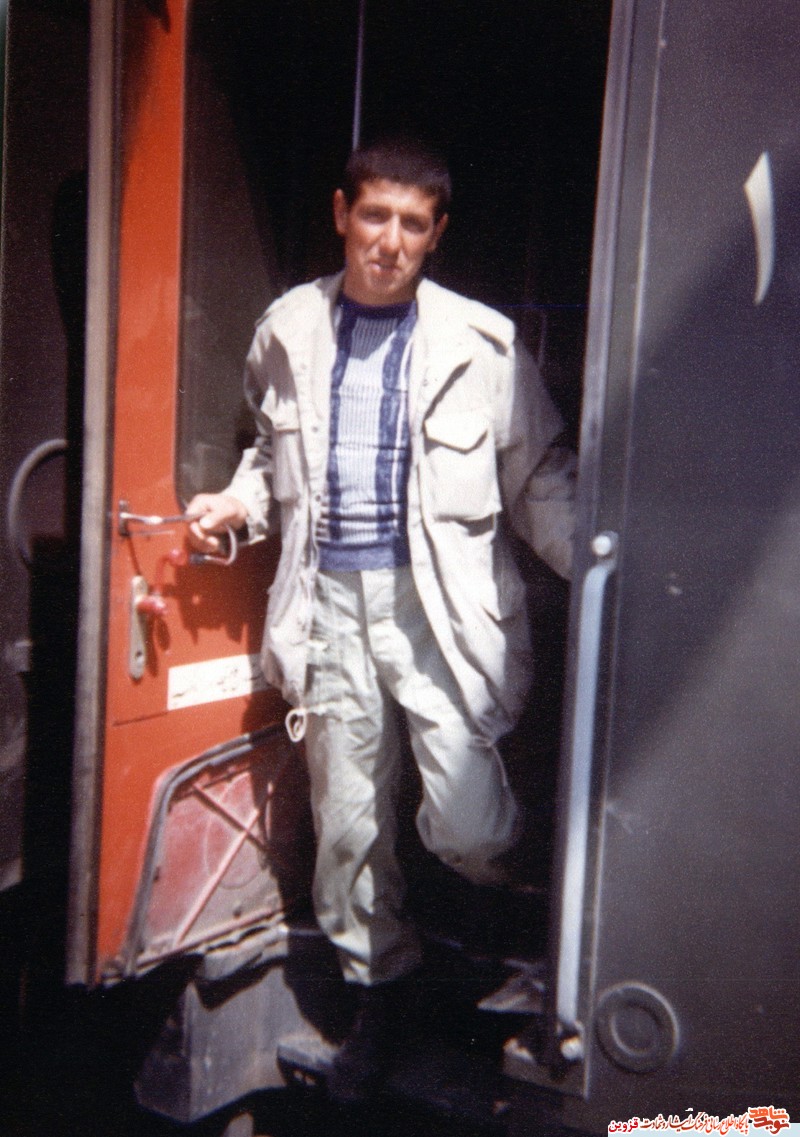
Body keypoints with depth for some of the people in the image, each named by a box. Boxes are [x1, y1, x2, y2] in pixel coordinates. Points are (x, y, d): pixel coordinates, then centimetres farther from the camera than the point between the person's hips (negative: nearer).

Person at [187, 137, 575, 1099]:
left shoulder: (480, 341, -2)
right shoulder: (287, 332, 7)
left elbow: (539, 474, 2)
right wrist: (238, 504, 2)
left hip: (440, 599, -3)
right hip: (330, 598, 3)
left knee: (466, 827, -9)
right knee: (347, 823, 12)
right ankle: (379, 991, 36)